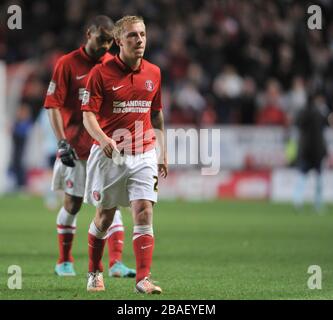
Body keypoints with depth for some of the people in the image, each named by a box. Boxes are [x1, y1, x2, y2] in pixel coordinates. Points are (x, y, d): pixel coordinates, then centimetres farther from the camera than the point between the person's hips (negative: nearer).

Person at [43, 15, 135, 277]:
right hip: (76, 145, -2)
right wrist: (62, 142, -15)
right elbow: (54, 105, -7)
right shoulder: (68, 64, -5)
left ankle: (116, 261, -13)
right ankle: (64, 261, 21)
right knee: (73, 203, 5)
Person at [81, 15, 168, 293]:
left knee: (144, 212, -11)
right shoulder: (101, 73, -7)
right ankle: (95, 273, 28)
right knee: (104, 217, 8)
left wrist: (163, 152, 16)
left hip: (144, 155, 2)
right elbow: (88, 114, -10)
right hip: (109, 155, -2)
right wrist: (103, 139, -28)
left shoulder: (154, 73, 7)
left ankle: (143, 278, -14)